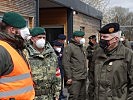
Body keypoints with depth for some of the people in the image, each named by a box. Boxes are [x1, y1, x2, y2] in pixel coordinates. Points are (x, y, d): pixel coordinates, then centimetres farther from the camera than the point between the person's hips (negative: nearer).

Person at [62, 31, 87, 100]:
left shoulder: (82, 47, 18)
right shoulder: (69, 47, -9)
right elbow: (65, 63, -16)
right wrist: (69, 77, -18)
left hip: (83, 78, 9)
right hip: (75, 79, -9)